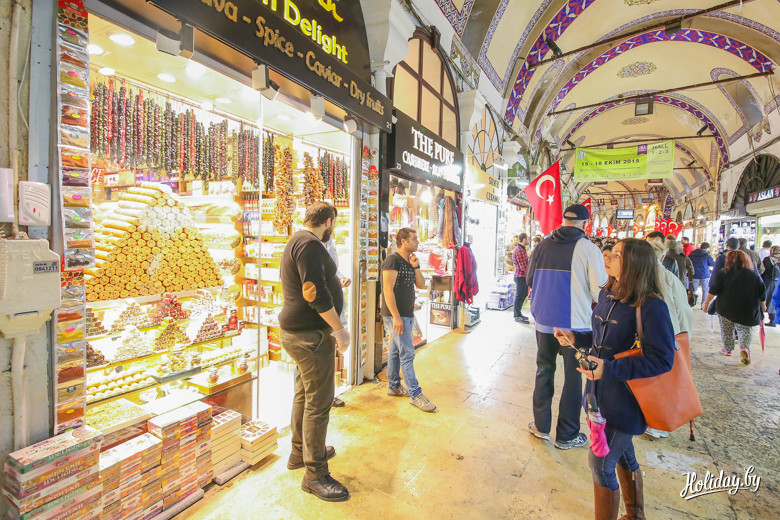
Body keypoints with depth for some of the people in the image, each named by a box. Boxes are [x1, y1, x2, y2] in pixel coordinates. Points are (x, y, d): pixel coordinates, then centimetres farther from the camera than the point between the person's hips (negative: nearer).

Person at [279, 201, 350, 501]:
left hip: (298, 331, 11)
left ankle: (300, 452, 38)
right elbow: (315, 292, -24)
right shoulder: (310, 244, -18)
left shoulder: (297, 242, 17)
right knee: (319, 401, -1)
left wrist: (336, 285, 30)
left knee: (304, 394, 21)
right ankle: (315, 474, 13)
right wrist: (339, 329, -19)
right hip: (309, 333, -11)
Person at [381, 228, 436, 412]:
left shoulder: (410, 262, 14)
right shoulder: (393, 261, -13)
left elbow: (421, 285, 13)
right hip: (396, 315, -9)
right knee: (407, 353, -5)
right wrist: (396, 317, -22)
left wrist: (416, 267, -1)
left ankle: (394, 386, 28)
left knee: (396, 351, 16)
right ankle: (415, 394, 4)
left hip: (407, 315, 9)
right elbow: (388, 290, -19)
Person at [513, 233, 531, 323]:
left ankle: (518, 313, 27)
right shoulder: (519, 250, -19)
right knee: (520, 296, -1)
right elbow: (523, 267, -22)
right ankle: (517, 316, 8)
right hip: (521, 276, -10)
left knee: (523, 295, 17)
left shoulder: (522, 249, 16)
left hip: (524, 276, 10)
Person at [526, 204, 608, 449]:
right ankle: (566, 435, 23)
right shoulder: (588, 248, -10)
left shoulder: (543, 245, 2)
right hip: (575, 324, -4)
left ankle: (541, 425, 29)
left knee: (544, 371, 17)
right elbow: (600, 290, -11)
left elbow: (529, 279, 11)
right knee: (573, 377, 10)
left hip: (544, 321, 4)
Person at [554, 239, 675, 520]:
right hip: (602, 392, 7)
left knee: (601, 462, 1)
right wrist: (575, 338, 0)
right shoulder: (607, 294, 2)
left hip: (625, 401, -7)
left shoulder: (651, 306, -21)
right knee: (622, 455, 25)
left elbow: (661, 359, -24)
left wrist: (610, 368, -31)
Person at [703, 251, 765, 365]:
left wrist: (706, 302, 0)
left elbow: (713, 291, -10)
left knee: (727, 330, 14)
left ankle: (728, 349, 23)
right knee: (745, 330, 11)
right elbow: (762, 294, 7)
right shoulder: (754, 275, -1)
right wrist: (763, 306, 23)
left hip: (726, 309, -1)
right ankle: (745, 348, -9)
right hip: (748, 311, 1)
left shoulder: (722, 273, -8)